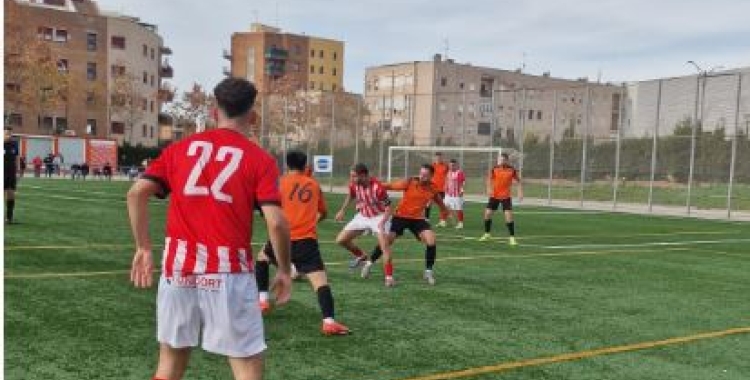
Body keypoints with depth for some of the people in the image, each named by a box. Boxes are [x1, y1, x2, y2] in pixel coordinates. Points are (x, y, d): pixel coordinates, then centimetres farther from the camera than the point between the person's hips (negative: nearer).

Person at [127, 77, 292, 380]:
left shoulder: (180, 148, 9)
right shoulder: (259, 159, -1)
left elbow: (137, 193, 3)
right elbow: (276, 223, -10)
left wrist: (143, 248, 11)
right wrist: (284, 270, 3)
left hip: (178, 267, 4)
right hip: (229, 272, -4)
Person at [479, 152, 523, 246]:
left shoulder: (512, 170, -8)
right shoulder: (494, 169, -5)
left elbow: (518, 181, 3)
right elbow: (490, 179, 3)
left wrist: (520, 192, -7)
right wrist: (489, 188, -16)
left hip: (506, 196, -2)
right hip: (494, 196, 2)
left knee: (509, 215, -12)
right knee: (487, 213, 2)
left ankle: (512, 237, -1)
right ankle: (487, 234, 24)